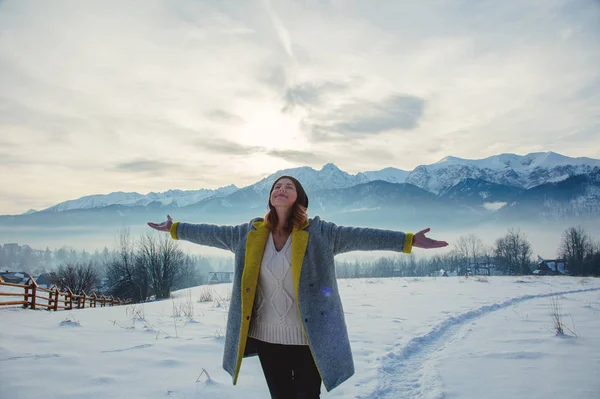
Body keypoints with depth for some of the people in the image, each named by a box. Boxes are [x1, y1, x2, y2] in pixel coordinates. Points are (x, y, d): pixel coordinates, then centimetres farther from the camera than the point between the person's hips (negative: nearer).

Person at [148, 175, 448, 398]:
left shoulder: (318, 232, -8)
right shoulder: (250, 233, 2)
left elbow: (361, 236, -14)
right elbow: (212, 233, 12)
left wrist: (410, 241, -20)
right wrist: (175, 228, 18)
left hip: (308, 339, -3)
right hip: (266, 336, 4)